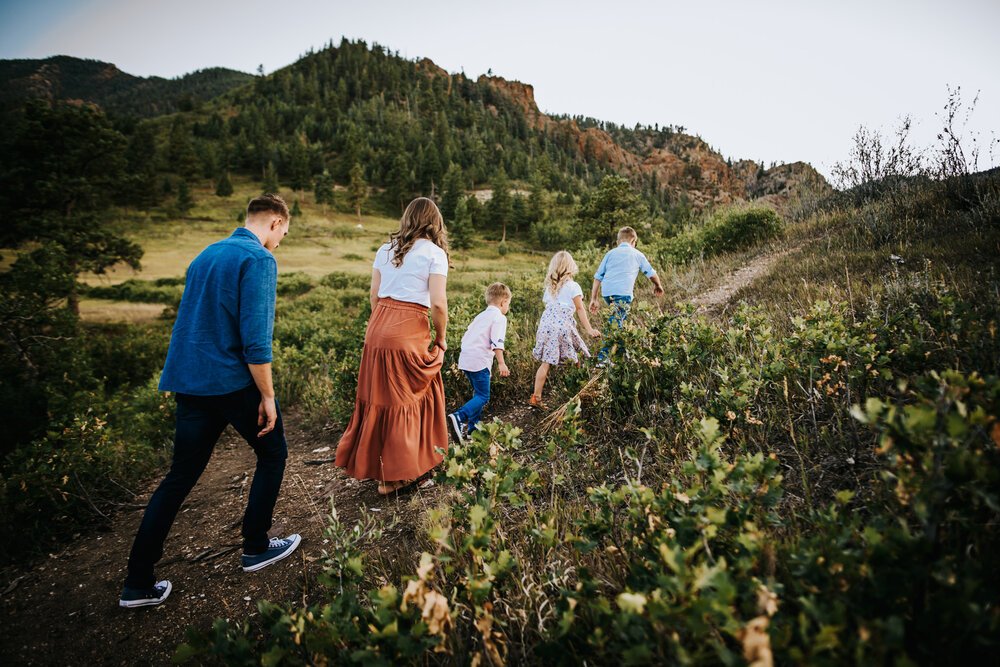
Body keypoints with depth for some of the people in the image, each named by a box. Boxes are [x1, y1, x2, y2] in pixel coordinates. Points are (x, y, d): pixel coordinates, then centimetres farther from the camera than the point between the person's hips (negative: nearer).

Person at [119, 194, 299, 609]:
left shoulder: (206, 254, 15)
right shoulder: (258, 259, -13)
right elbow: (255, 338, -21)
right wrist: (267, 396, -14)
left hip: (189, 381, 8)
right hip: (234, 382, -8)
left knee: (180, 477, 13)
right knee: (272, 454, 14)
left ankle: (138, 583, 18)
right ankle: (255, 548, 24)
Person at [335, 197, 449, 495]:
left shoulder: (386, 249, 12)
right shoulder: (435, 253, -4)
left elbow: (374, 295, 13)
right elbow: (438, 303, -11)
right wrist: (441, 339, 2)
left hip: (378, 328, 6)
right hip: (409, 332, -5)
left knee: (378, 396, 17)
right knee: (405, 400, 8)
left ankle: (368, 461, 34)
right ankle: (393, 475, 19)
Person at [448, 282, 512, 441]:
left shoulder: (481, 316, 22)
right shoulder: (499, 317, -3)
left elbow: (466, 336, 25)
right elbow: (496, 342, -16)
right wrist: (501, 363, -16)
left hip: (465, 359, 9)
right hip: (479, 361, -9)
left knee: (478, 393, 20)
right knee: (483, 397, -7)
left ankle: (473, 426, 23)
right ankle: (459, 417, -25)